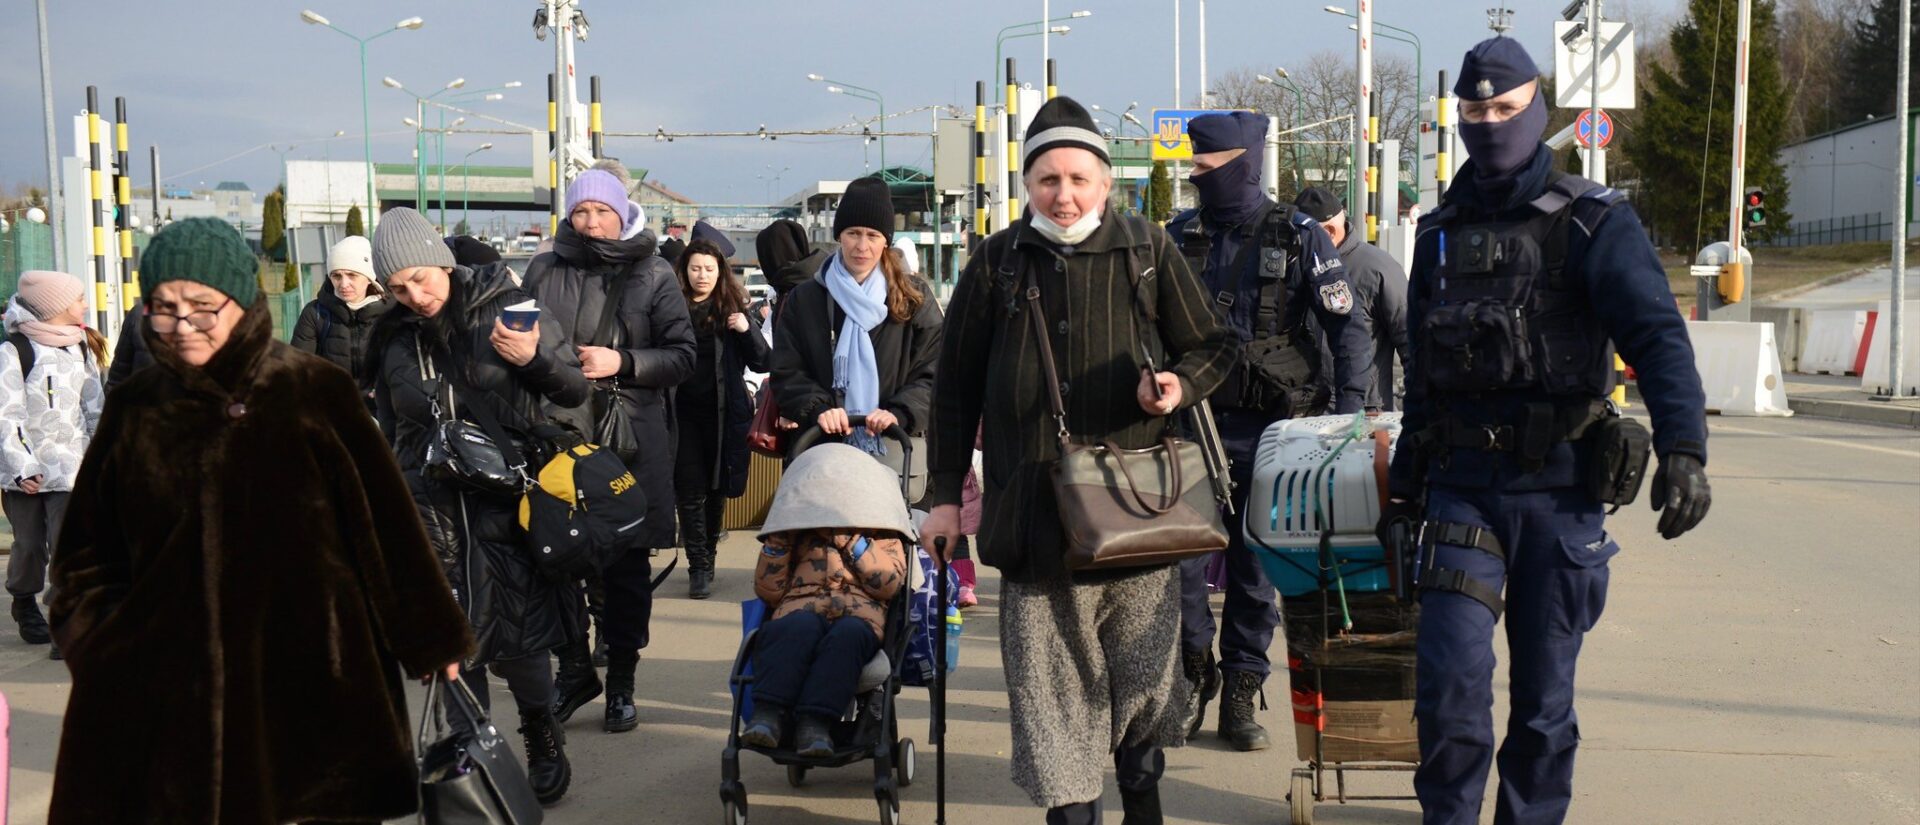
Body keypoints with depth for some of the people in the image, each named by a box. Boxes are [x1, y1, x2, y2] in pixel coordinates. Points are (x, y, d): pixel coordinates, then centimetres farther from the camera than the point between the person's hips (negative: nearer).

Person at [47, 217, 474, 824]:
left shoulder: (317, 394, -3)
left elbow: (386, 524, 0)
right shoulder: (134, 411, 6)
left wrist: (431, 638, 2)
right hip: (170, 696, 2)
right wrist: (98, 651, 4)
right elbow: (87, 555, 14)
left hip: (312, 685, -2)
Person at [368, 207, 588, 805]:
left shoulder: (505, 306, -2)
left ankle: (543, 741, 21)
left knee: (518, 639, -3)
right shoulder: (395, 337, 8)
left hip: (509, 503, -3)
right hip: (431, 509, 3)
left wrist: (535, 358, -17)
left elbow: (575, 392, 1)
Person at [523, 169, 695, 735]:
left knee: (627, 566, 5)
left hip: (631, 441, -1)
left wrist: (622, 362, -13)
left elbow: (683, 357, 1)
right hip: (558, 434, 2)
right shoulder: (544, 271, 8)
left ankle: (621, 683, 18)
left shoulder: (653, 275, 3)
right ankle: (574, 670, 21)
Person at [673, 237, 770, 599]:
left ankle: (705, 559, 28)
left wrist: (747, 331, -14)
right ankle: (700, 567, 2)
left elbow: (762, 363, 3)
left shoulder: (733, 310, 4)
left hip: (724, 413, 1)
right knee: (691, 491, -3)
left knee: (717, 490, 12)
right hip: (683, 411, -1)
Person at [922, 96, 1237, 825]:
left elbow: (1212, 346, 10)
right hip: (1034, 513, 0)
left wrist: (1181, 384, -13)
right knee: (1051, 689, 1)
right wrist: (946, 494, 6)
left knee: (1145, 674, 9)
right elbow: (956, 386, 9)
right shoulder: (999, 263, 4)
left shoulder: (1148, 252, 3)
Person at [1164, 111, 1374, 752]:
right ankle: (1194, 671, 16)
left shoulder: (1297, 237, 0)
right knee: (1179, 557, -6)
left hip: (1269, 431, -2)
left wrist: (1349, 410, -8)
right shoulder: (1181, 236, 8)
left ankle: (1240, 695, 16)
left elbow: (1350, 330, 2)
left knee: (1254, 567, 4)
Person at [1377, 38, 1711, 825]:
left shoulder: (1592, 222, -2)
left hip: (1558, 488, -2)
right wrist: (1405, 483, 20)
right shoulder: (1441, 233, 12)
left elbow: (1657, 338, -13)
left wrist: (1683, 448, -27)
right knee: (1451, 673, -9)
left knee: (1543, 689, 7)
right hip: (1461, 485, 3)